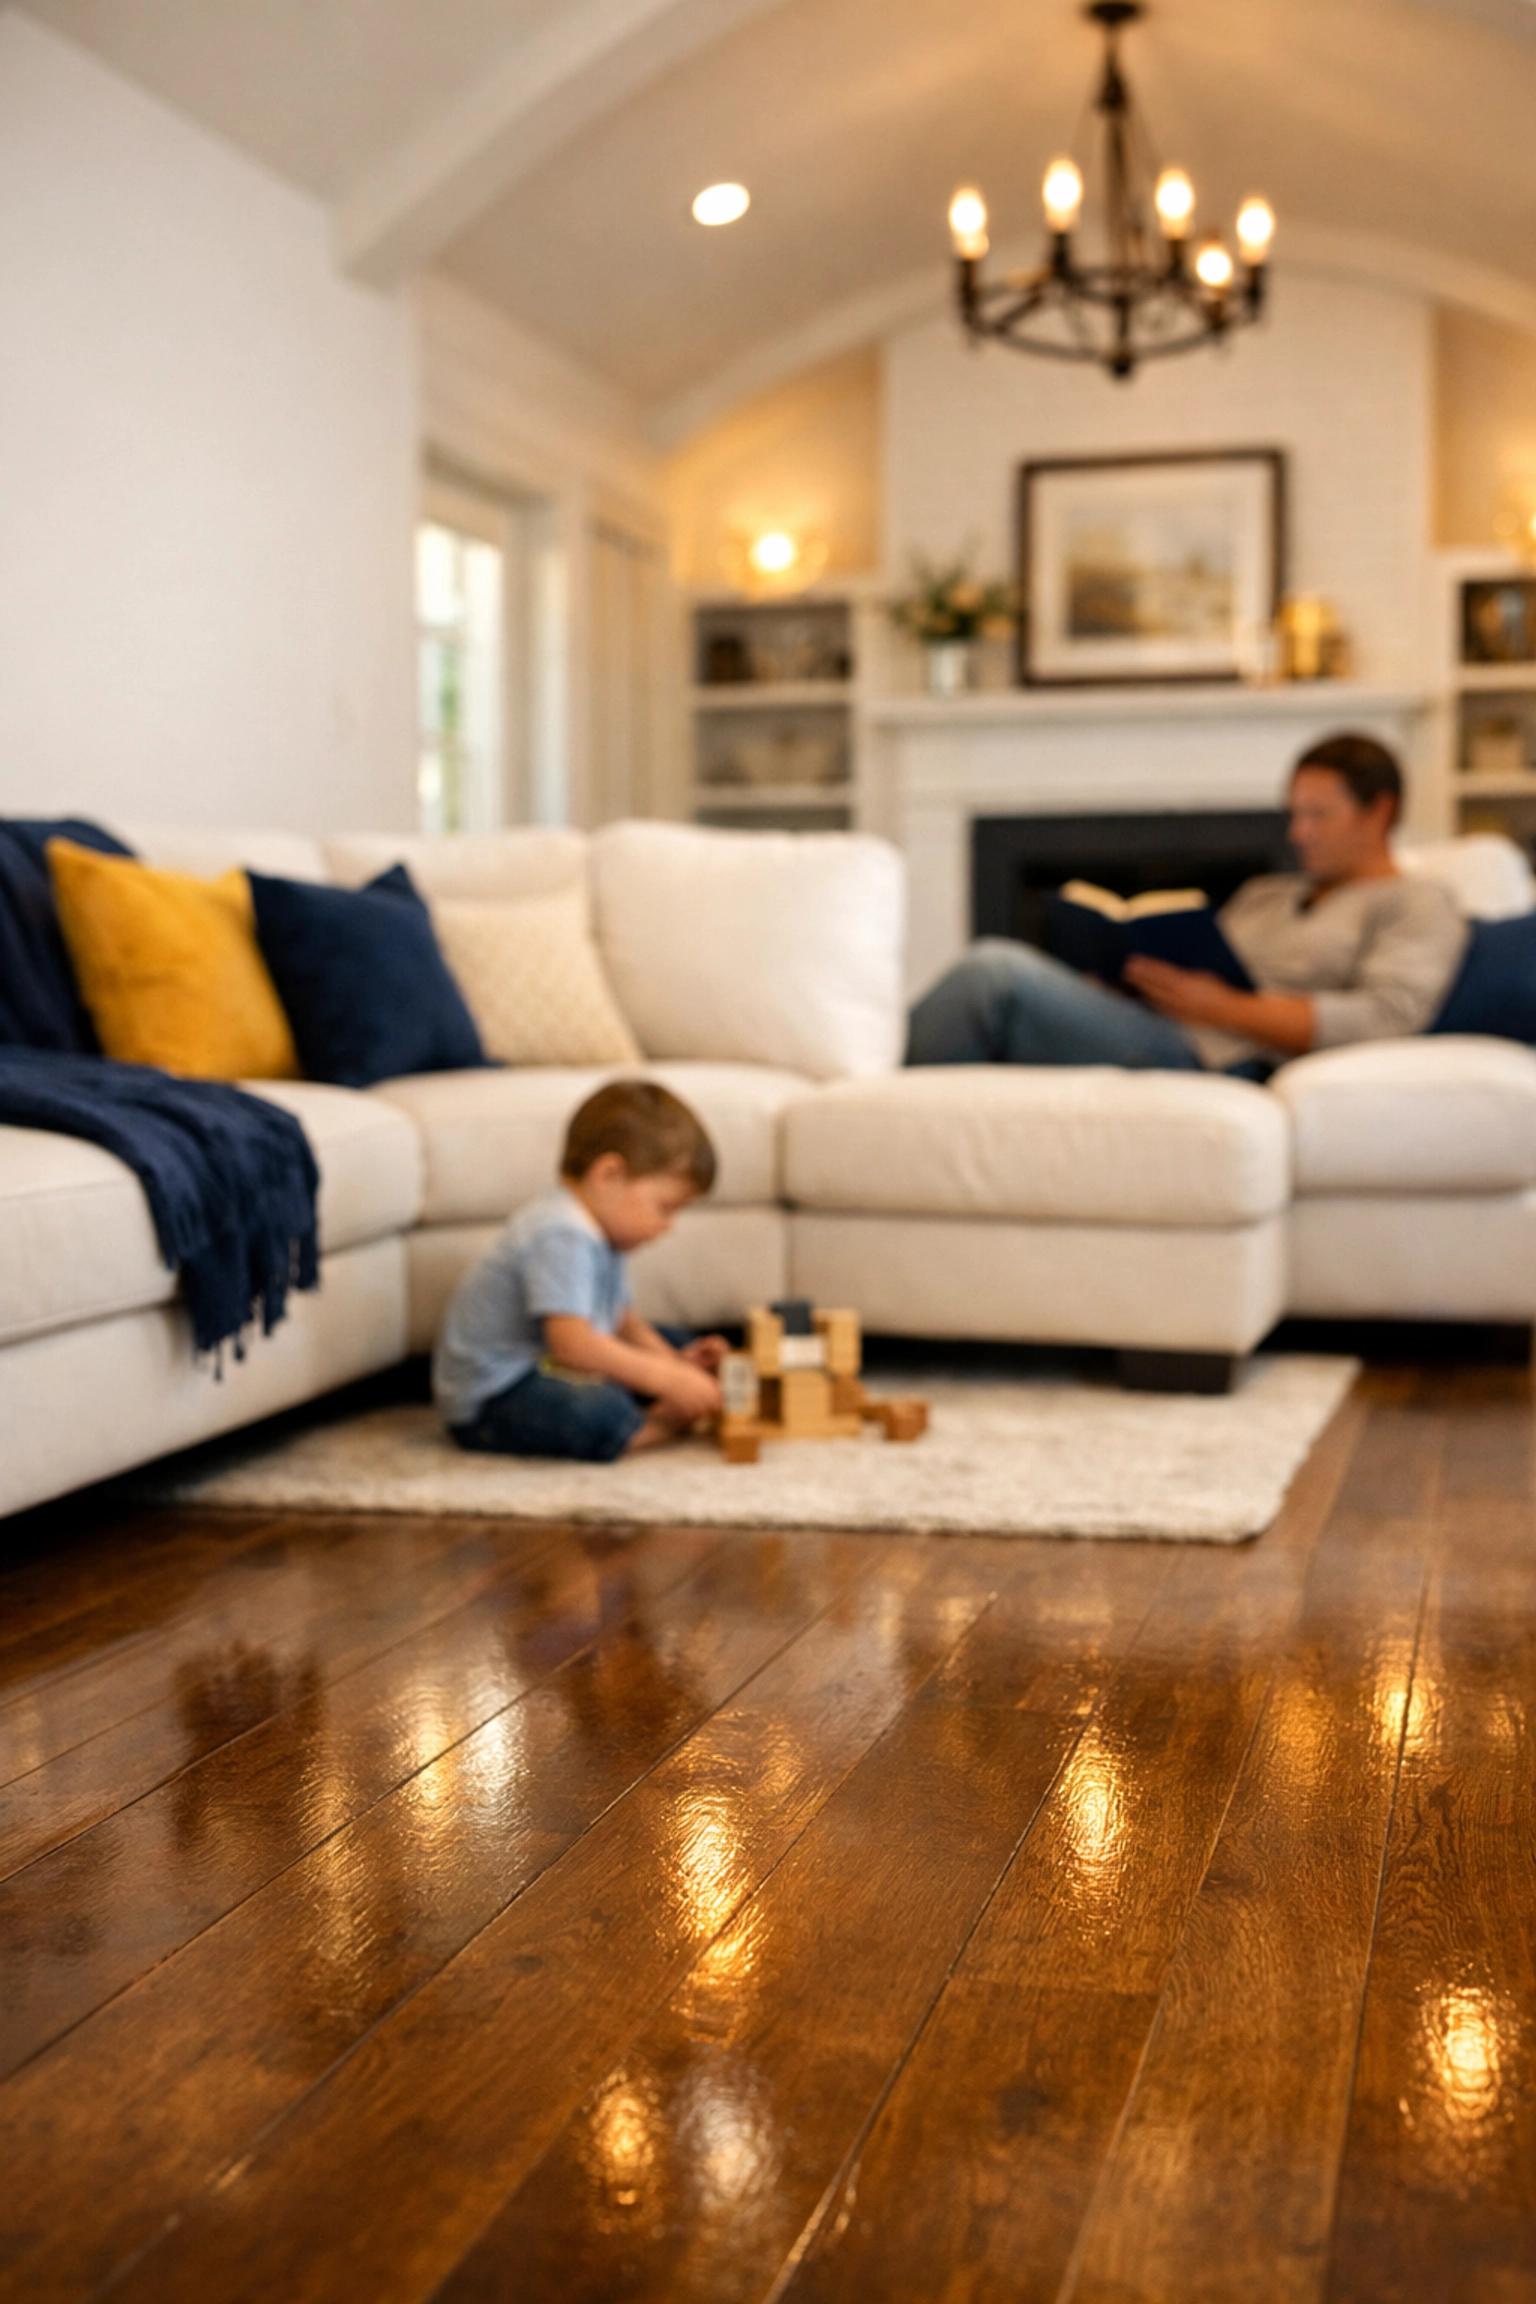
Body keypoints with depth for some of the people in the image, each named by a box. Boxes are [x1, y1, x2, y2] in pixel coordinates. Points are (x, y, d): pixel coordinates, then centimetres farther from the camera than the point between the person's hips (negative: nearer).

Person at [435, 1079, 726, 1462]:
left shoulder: (600, 1235, 11)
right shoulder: (561, 1238, -26)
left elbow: (623, 1320, 17)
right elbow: (572, 1343, -35)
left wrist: (675, 1365, 0)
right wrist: (665, 1377, -30)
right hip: (490, 1398, -11)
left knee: (673, 1343, 18)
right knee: (599, 1416, -38)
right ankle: (664, 1423, -12)